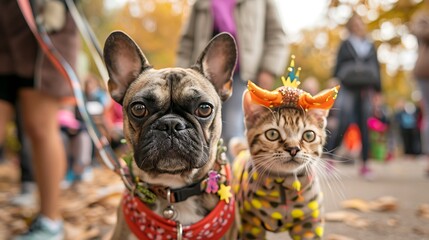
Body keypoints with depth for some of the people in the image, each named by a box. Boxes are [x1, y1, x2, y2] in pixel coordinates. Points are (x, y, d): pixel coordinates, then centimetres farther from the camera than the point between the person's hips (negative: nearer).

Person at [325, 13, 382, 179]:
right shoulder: (345, 45, 10)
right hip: (348, 90, -3)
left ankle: (365, 165, 5)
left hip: (365, 91, 3)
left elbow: (376, 68, 16)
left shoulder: (371, 47, 18)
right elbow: (338, 66, 6)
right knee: (344, 125, -13)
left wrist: (376, 88, 7)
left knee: (364, 127, 1)